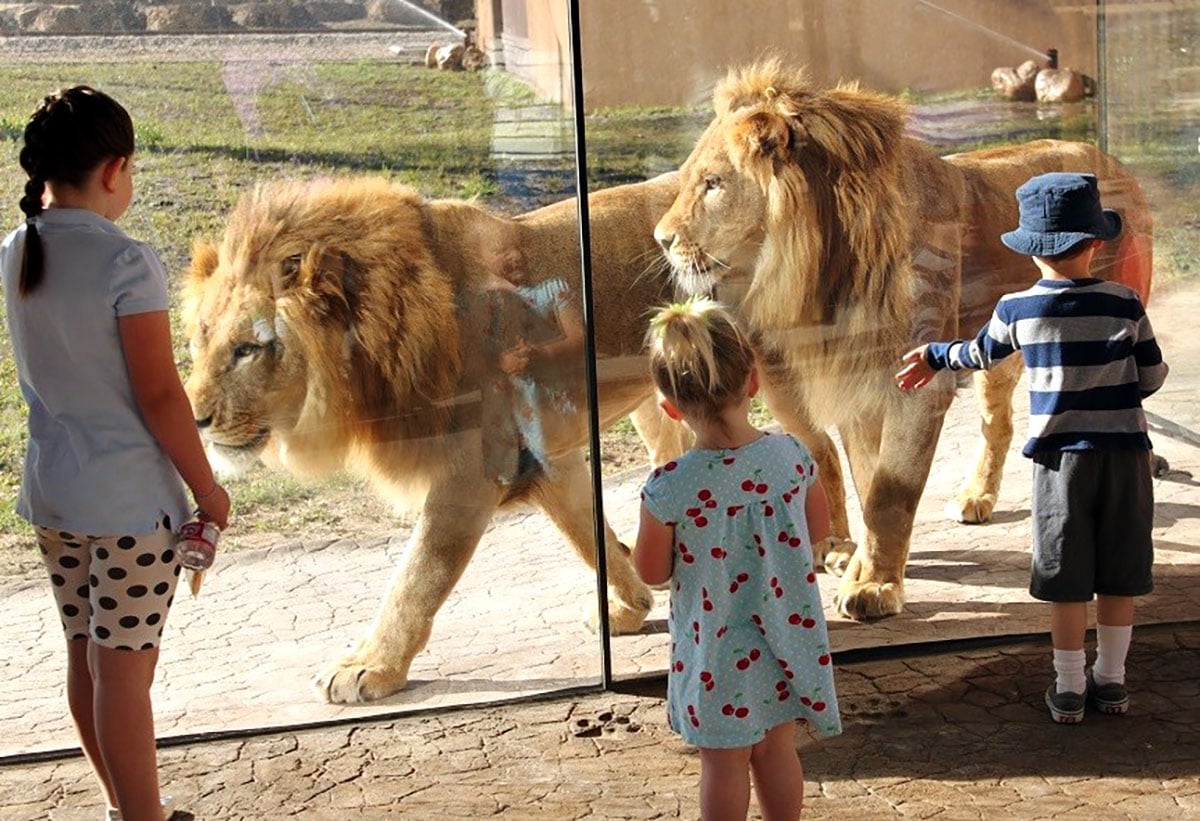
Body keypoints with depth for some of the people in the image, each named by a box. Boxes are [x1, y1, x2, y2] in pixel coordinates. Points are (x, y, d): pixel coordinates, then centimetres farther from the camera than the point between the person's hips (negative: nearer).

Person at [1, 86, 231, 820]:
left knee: (87, 660, 17)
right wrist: (207, 488, -7)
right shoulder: (127, 263, -20)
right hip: (128, 497, -7)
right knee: (125, 671, 2)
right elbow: (159, 393, -18)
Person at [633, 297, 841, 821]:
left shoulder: (669, 488, -25)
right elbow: (818, 529, 3)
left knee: (723, 763, 15)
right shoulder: (792, 456, -14)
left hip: (718, 653, -4)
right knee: (777, 748, 22)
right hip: (785, 639, 4)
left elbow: (652, 572, -11)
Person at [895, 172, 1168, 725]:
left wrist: (935, 356, 33)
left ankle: (1069, 690, 14)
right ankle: (1110, 681, 22)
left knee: (1066, 582, 7)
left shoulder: (1017, 310, -5)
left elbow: (980, 353, 14)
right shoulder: (1123, 305, -6)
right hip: (1124, 452, 0)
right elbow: (1152, 378, 2)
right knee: (1119, 576, 12)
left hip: (1059, 456, 0)